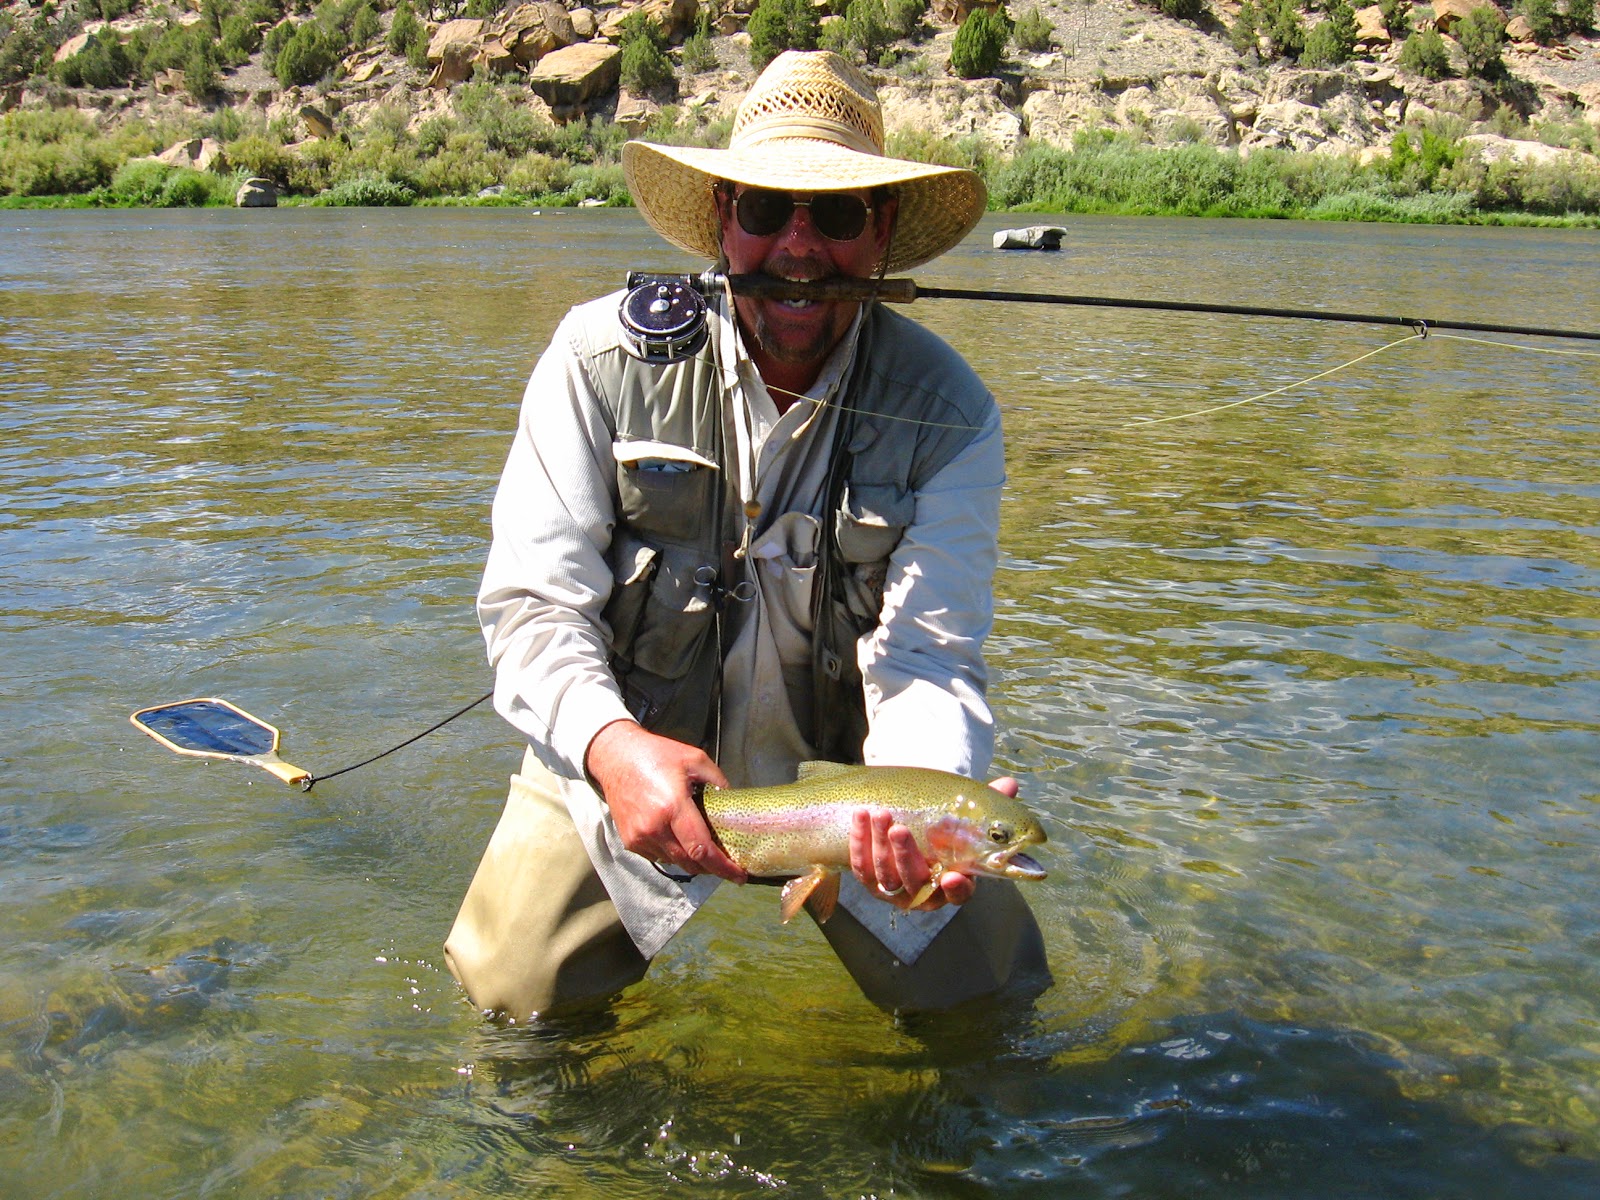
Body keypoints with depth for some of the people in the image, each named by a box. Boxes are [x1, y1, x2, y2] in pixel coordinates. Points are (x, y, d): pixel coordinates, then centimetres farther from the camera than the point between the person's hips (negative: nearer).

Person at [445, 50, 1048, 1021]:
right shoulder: (602, 358, -15)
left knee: (985, 999, 3)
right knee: (514, 996, -7)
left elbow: (927, 652, -19)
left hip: (852, 775, 1)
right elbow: (534, 601, -17)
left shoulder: (949, 413, -14)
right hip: (620, 764, 0)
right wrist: (614, 746, -37)